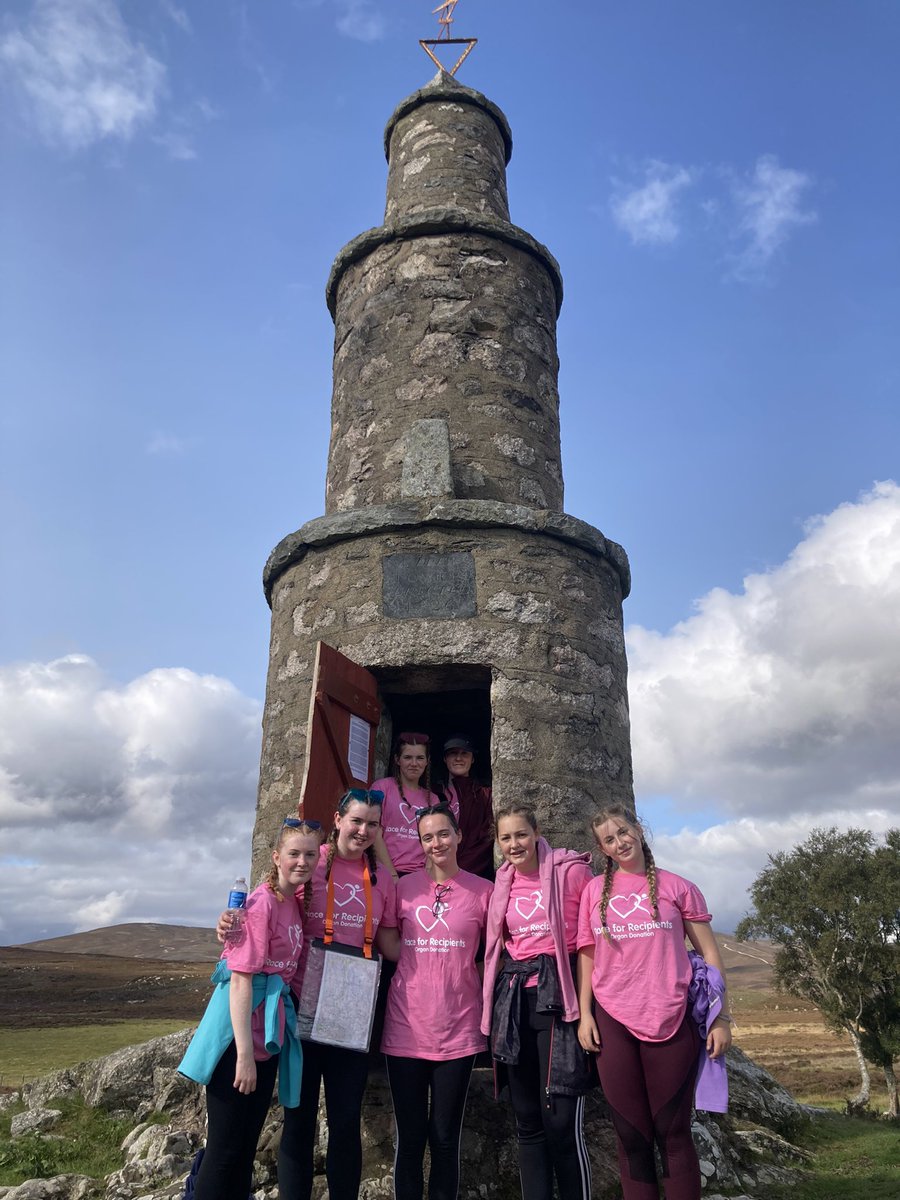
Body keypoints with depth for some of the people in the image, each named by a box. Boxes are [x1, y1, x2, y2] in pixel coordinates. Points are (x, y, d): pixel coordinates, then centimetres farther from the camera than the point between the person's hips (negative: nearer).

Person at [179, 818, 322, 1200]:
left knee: (247, 1145, 18)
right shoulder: (262, 903, -18)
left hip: (268, 1038, 8)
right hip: (239, 1038, -8)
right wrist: (244, 1053, -20)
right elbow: (241, 979, -20)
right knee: (225, 1150, 3)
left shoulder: (295, 903, 6)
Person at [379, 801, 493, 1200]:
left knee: (445, 1140, 8)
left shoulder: (483, 891, -2)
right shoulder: (404, 887, 1)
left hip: (457, 1030, -1)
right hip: (406, 1028, 1)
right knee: (410, 1139, 10)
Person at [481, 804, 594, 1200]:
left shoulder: (571, 871, -4)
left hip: (559, 995, -5)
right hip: (514, 999, 5)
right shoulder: (502, 886, 12)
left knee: (561, 1119, -8)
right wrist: (498, 999, 14)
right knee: (527, 1119, 10)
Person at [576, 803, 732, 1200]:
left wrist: (722, 1018, -2)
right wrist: (584, 1014, 1)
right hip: (612, 1021, 2)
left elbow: (710, 954, 3)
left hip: (671, 1021, -2)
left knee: (673, 1132, 4)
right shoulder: (594, 890, 7)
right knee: (631, 1133, 8)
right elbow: (587, 956, 9)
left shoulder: (676, 887, 2)